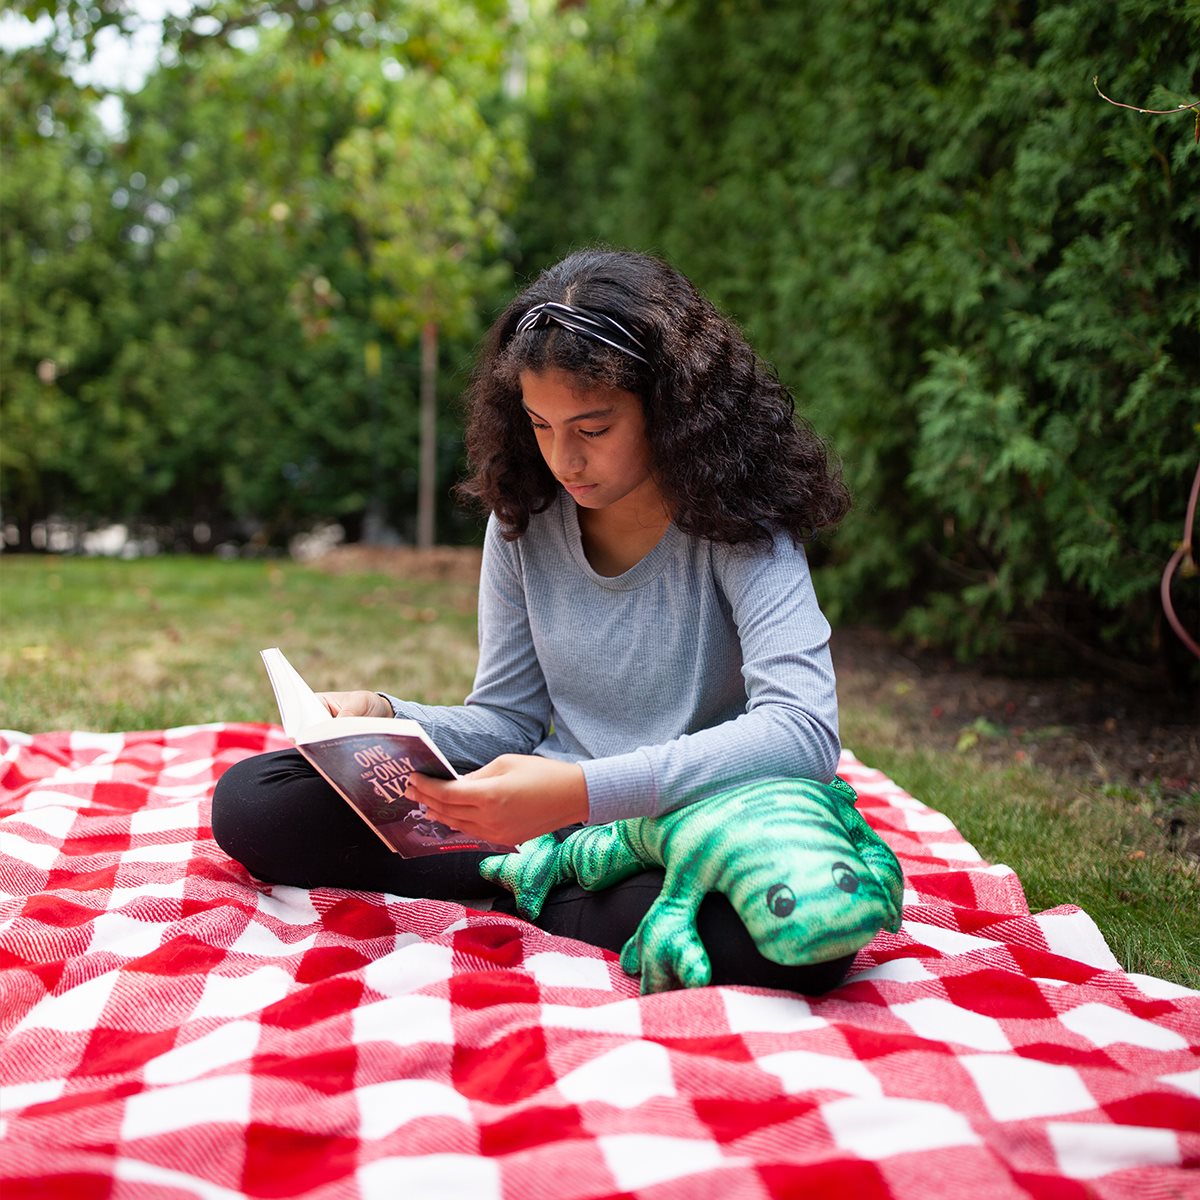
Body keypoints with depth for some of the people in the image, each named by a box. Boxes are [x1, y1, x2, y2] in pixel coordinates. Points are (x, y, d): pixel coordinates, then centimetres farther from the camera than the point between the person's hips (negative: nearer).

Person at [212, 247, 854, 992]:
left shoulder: (738, 526, -14)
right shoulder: (526, 520, 2)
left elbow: (805, 731, -28)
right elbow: (506, 719, 7)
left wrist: (586, 790, -37)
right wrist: (384, 719, -14)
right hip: (549, 824, 5)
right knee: (251, 799, -6)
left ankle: (532, 905, -19)